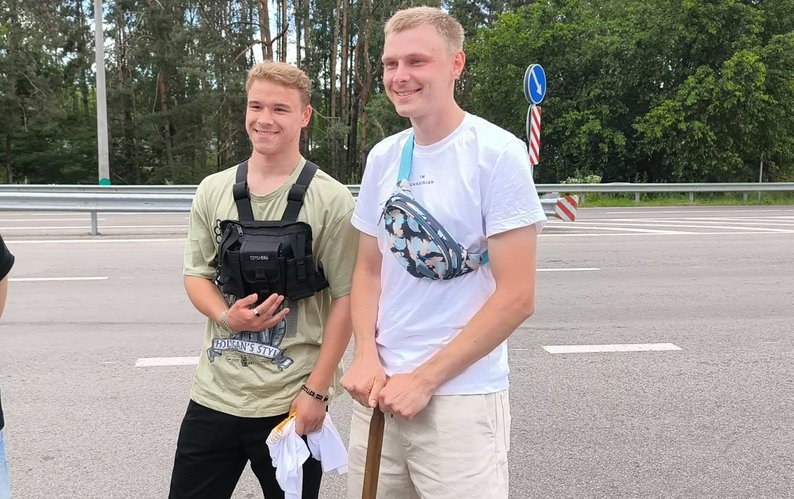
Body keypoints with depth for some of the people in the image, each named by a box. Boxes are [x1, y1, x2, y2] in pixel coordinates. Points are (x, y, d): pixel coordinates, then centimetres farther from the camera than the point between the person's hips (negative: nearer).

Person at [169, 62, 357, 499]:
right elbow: (196, 274, 10)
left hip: (291, 401, -3)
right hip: (213, 393, 4)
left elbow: (344, 298, -8)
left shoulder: (331, 200, -8)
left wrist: (316, 390, -11)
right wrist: (225, 316, -11)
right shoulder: (213, 191, 4)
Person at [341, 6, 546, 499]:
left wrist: (424, 379, -12)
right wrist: (367, 356, -3)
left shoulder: (498, 153, -11)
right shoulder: (383, 157, 6)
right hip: (382, 391, 5)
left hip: (460, 396, -5)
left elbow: (516, 297, -13)